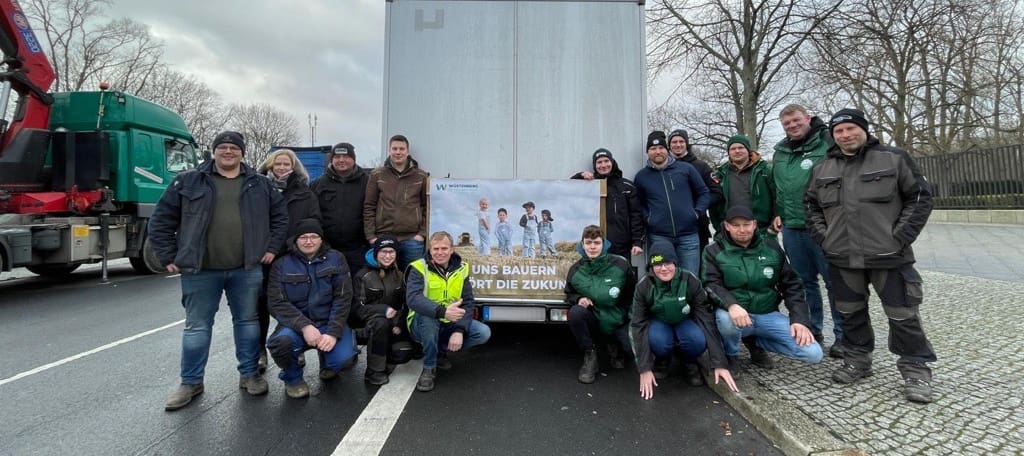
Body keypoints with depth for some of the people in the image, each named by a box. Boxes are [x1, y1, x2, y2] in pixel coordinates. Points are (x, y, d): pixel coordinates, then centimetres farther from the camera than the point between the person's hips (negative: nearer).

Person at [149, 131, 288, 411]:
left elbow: (280, 214, 13)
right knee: (197, 326, 8)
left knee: (247, 321, 10)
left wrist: (272, 247, 5)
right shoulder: (188, 182, 3)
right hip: (200, 270, -1)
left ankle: (249, 374, 24)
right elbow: (161, 220, 5)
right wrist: (168, 256, 1)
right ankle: (191, 382, 22)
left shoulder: (260, 184, 7)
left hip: (247, 269, 1)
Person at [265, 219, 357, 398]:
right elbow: (277, 303, -8)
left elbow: (343, 298, -5)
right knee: (280, 342, -33)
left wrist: (333, 332, -18)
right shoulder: (282, 265, 2)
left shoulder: (336, 259, 2)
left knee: (343, 356, -27)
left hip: (329, 322, 0)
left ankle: (327, 362, 15)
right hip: (296, 324, 0)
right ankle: (292, 378, 3)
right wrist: (304, 326, -23)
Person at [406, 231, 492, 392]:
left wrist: (459, 330, -23)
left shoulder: (461, 269, -3)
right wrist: (442, 312, -47)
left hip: (449, 325, 4)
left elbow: (468, 303, -7)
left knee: (484, 333, -15)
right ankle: (429, 368, -17)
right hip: (423, 325, -4)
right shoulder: (419, 268, -14)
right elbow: (412, 298, -32)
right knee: (427, 315, -37)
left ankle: (440, 350, 6)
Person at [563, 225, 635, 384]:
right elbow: (569, 295, 9)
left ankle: (614, 347, 15)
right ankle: (590, 356, -9)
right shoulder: (576, 270, -7)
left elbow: (633, 295, 2)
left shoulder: (620, 265, -10)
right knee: (575, 312, -31)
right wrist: (578, 299, -14)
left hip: (618, 322, 0)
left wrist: (632, 318, -8)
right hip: (593, 320, 1)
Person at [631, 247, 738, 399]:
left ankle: (690, 364, 1)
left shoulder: (690, 281, -25)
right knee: (657, 340, -35)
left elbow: (706, 319, -26)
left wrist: (720, 363, -30)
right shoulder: (644, 287, -24)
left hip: (685, 322, 0)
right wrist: (644, 369, -30)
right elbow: (639, 325, -24)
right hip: (658, 323, 0)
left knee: (698, 340, -34)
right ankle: (661, 362, 0)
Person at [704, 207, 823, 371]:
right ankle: (728, 356, -4)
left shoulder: (771, 247, 5)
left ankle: (755, 342, 11)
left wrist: (799, 319, -7)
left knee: (813, 354, -13)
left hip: (768, 315, 3)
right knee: (725, 319, -39)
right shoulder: (715, 251, -4)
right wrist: (731, 305, -36)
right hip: (736, 314, -3)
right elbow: (711, 285, -15)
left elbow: (791, 285, 7)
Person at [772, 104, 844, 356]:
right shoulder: (780, 152, 15)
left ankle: (843, 335, 10)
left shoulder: (828, 143, -4)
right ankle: (812, 329, 24)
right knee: (804, 281, 13)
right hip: (791, 227, 6)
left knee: (834, 281, 0)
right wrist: (777, 213, 14)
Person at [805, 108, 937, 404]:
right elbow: (811, 205, 17)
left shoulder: (894, 159, -1)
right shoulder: (822, 169, 9)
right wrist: (823, 237, 5)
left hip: (888, 256, -3)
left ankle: (915, 370, 18)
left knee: (903, 315, 3)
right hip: (842, 258, 3)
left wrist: (900, 237, -8)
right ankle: (857, 361, 28)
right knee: (851, 313, 13)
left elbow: (921, 197, -1)